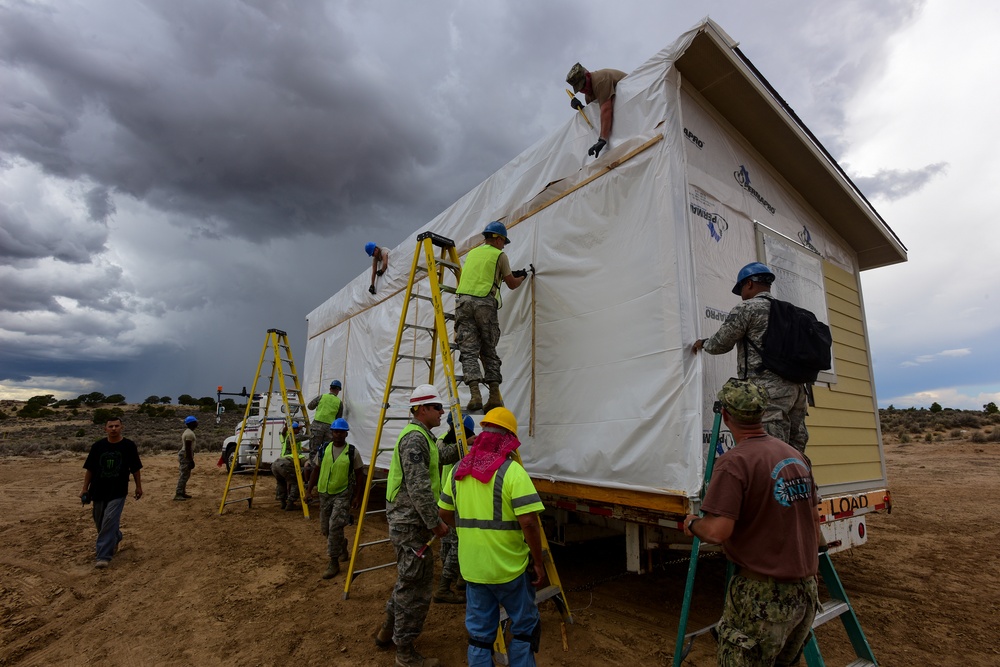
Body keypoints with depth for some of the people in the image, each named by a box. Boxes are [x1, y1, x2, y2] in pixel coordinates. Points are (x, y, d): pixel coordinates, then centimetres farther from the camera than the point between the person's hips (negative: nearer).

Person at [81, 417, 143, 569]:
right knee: (100, 521, 16)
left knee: (110, 521, -10)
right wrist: (85, 489, 3)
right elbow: (89, 469, 6)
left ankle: (104, 556, -6)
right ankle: (115, 539, 42)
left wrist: (138, 486, 4)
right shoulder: (97, 446, -2)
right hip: (98, 490, 3)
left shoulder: (129, 445, -6)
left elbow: (135, 468, 1)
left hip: (118, 491, -3)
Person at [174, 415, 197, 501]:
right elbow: (188, 448, -21)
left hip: (185, 455, 11)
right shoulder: (189, 433, -18)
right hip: (186, 456, -11)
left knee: (185, 475, 14)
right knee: (184, 476, -9)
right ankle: (178, 494, -9)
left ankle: (182, 493, 19)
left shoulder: (188, 432, 14)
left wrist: (191, 458, 23)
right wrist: (191, 460, -19)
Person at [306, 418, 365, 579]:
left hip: (343, 494, -4)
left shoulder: (353, 452, -8)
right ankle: (342, 544, 41)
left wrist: (357, 496, -6)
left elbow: (358, 475, -4)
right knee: (325, 529, 13)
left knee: (335, 526, -13)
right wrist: (309, 490, 7)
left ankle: (334, 563, 2)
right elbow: (316, 470, 10)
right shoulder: (323, 449, 1)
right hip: (325, 494, 5)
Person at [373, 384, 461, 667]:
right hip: (410, 523, -11)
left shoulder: (422, 436, 12)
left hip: (411, 520, 11)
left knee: (408, 579, 24)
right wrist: (436, 522, -20)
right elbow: (418, 488, -26)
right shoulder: (414, 439, -21)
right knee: (415, 585, 2)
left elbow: (441, 455, 27)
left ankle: (387, 631, 39)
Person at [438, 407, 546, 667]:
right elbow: (528, 522, -21)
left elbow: (444, 513, 10)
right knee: (524, 626, 18)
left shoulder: (459, 469, 1)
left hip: (472, 565, 5)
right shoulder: (512, 471, -17)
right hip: (510, 566, -5)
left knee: (479, 631, 18)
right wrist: (538, 562, -8)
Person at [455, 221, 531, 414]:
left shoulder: (472, 253, 26)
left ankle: (475, 395, -16)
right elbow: (512, 284, 17)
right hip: (485, 304, -3)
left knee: (469, 351, -4)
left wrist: (512, 274, 43)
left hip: (463, 300, 3)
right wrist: (524, 275, 38)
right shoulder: (499, 255, 11)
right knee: (489, 351, 7)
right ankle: (495, 396, 2)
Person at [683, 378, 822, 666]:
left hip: (763, 594, -8)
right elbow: (814, 517, 15)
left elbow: (717, 532, -27)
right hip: (806, 591, 8)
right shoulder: (796, 456, 4)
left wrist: (692, 524, -6)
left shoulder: (734, 462, -22)